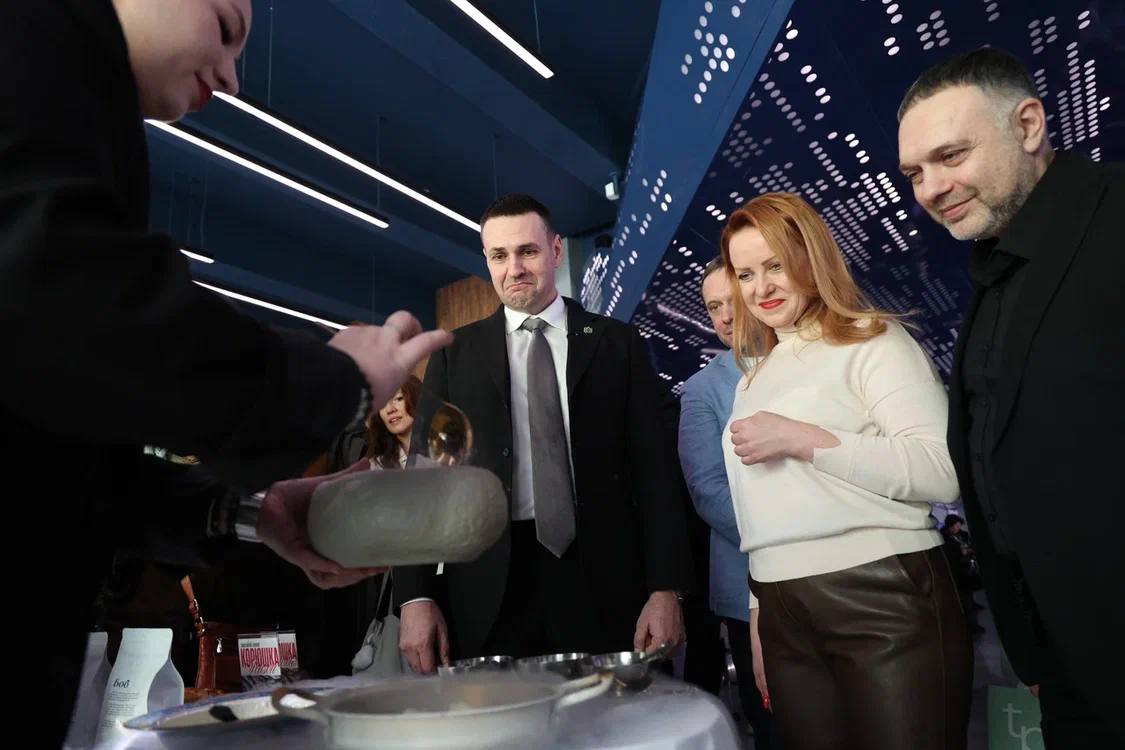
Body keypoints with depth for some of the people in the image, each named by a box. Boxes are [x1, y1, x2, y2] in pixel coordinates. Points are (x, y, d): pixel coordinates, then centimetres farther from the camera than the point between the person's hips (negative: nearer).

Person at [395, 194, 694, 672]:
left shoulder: (617, 344, 6)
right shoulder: (455, 354, 8)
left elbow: (655, 466, 2)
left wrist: (666, 588, -6)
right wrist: (416, 596, -3)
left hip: (600, 584, 0)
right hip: (488, 593, 1)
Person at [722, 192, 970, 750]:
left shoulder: (872, 341, -3)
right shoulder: (754, 380, 16)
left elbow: (945, 470, -16)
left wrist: (800, 439, -18)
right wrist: (756, 618, 14)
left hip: (885, 599, -6)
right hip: (785, 617, 6)